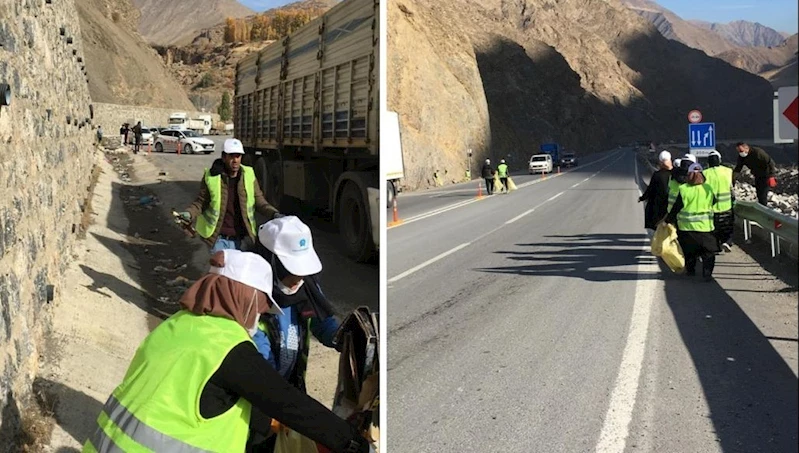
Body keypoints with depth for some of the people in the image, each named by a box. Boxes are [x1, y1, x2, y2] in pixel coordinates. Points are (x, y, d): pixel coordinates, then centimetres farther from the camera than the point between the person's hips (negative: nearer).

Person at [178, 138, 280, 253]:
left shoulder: (249, 175, 0)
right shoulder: (211, 177, -7)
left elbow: (259, 201, 4)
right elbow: (201, 202, 1)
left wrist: (273, 214, -12)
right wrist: (189, 213, -17)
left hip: (241, 239, 3)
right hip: (219, 239, -3)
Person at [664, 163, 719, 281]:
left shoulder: (683, 189, -9)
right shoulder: (708, 188, -4)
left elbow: (676, 208, -7)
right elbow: (714, 203, 9)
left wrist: (668, 221, 1)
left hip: (687, 226, 0)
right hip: (705, 226, 0)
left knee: (689, 251, 18)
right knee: (708, 252, 6)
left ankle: (690, 270, 25)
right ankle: (707, 273, -5)